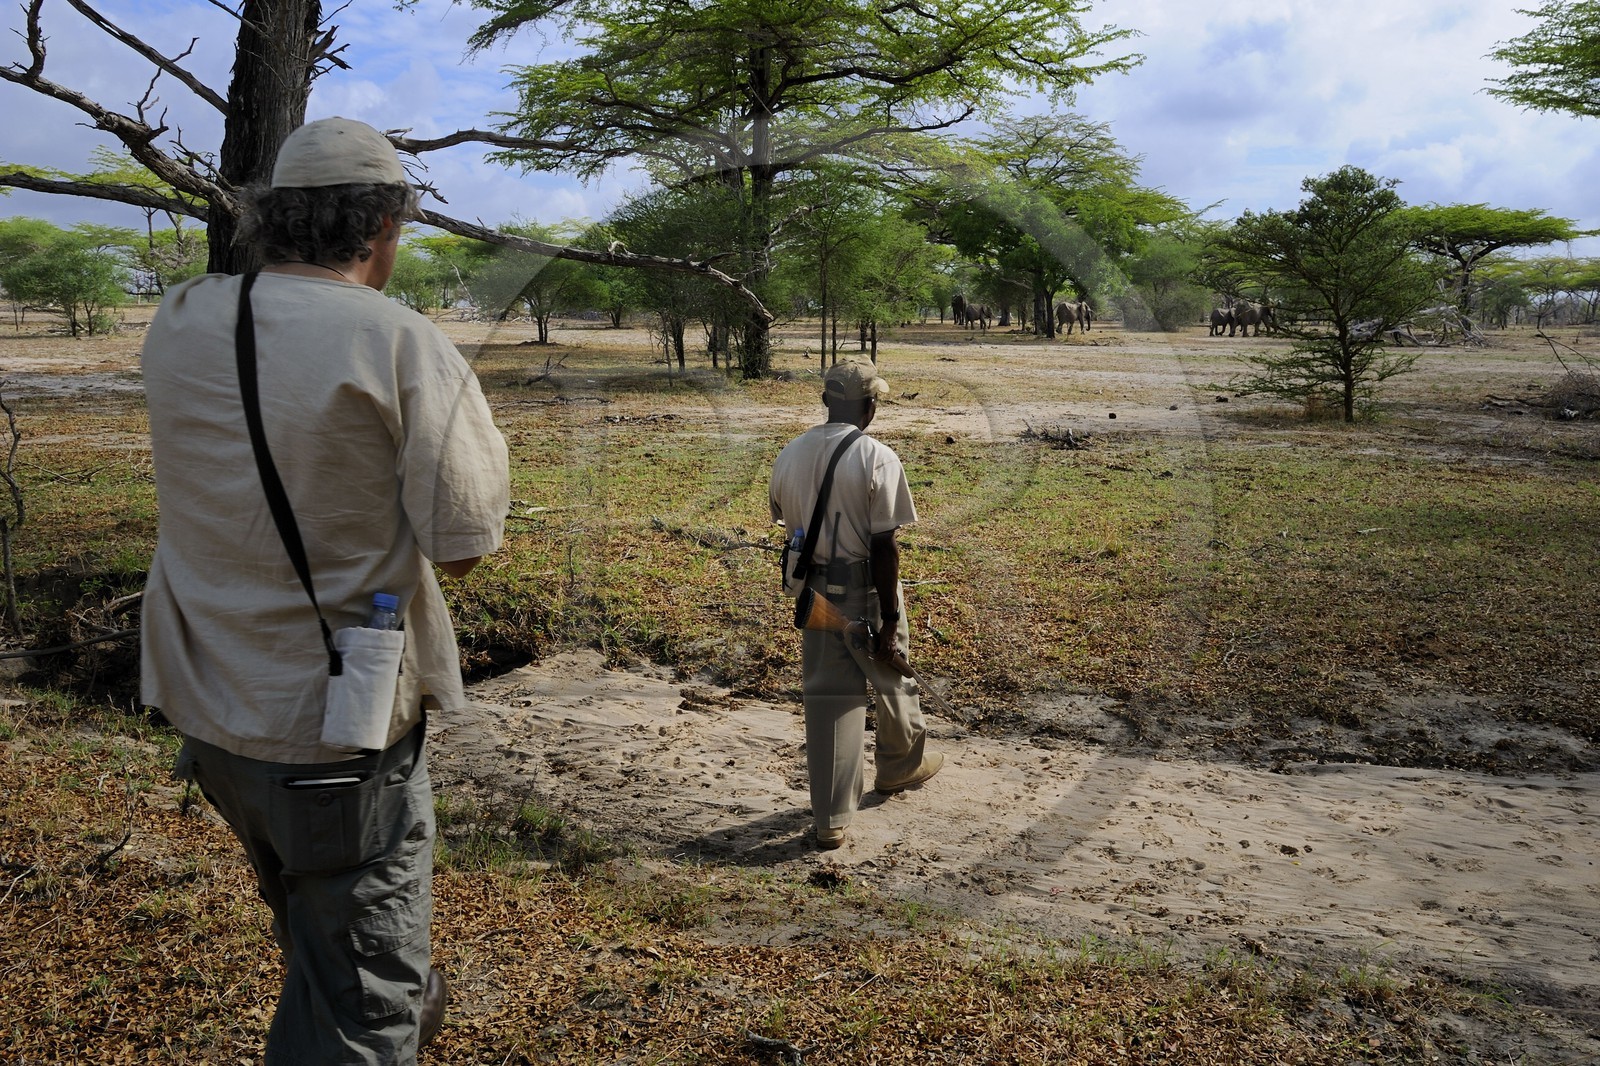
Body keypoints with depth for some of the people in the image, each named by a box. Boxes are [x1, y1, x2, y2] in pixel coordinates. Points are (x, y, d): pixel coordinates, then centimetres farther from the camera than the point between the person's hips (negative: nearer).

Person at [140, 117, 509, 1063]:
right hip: (337, 726, -7)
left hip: (206, 702, 7)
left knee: (311, 907, 32)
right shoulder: (406, 347, -19)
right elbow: (464, 544, -16)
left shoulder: (180, 325, -2)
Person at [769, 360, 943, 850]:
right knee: (892, 679, 21)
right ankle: (901, 764, 45)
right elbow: (884, 545, -18)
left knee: (826, 695, 10)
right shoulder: (876, 458, -17)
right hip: (864, 591, -4)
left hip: (813, 592, 4)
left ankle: (831, 818, 11)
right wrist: (890, 618, -14)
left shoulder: (789, 455, 0)